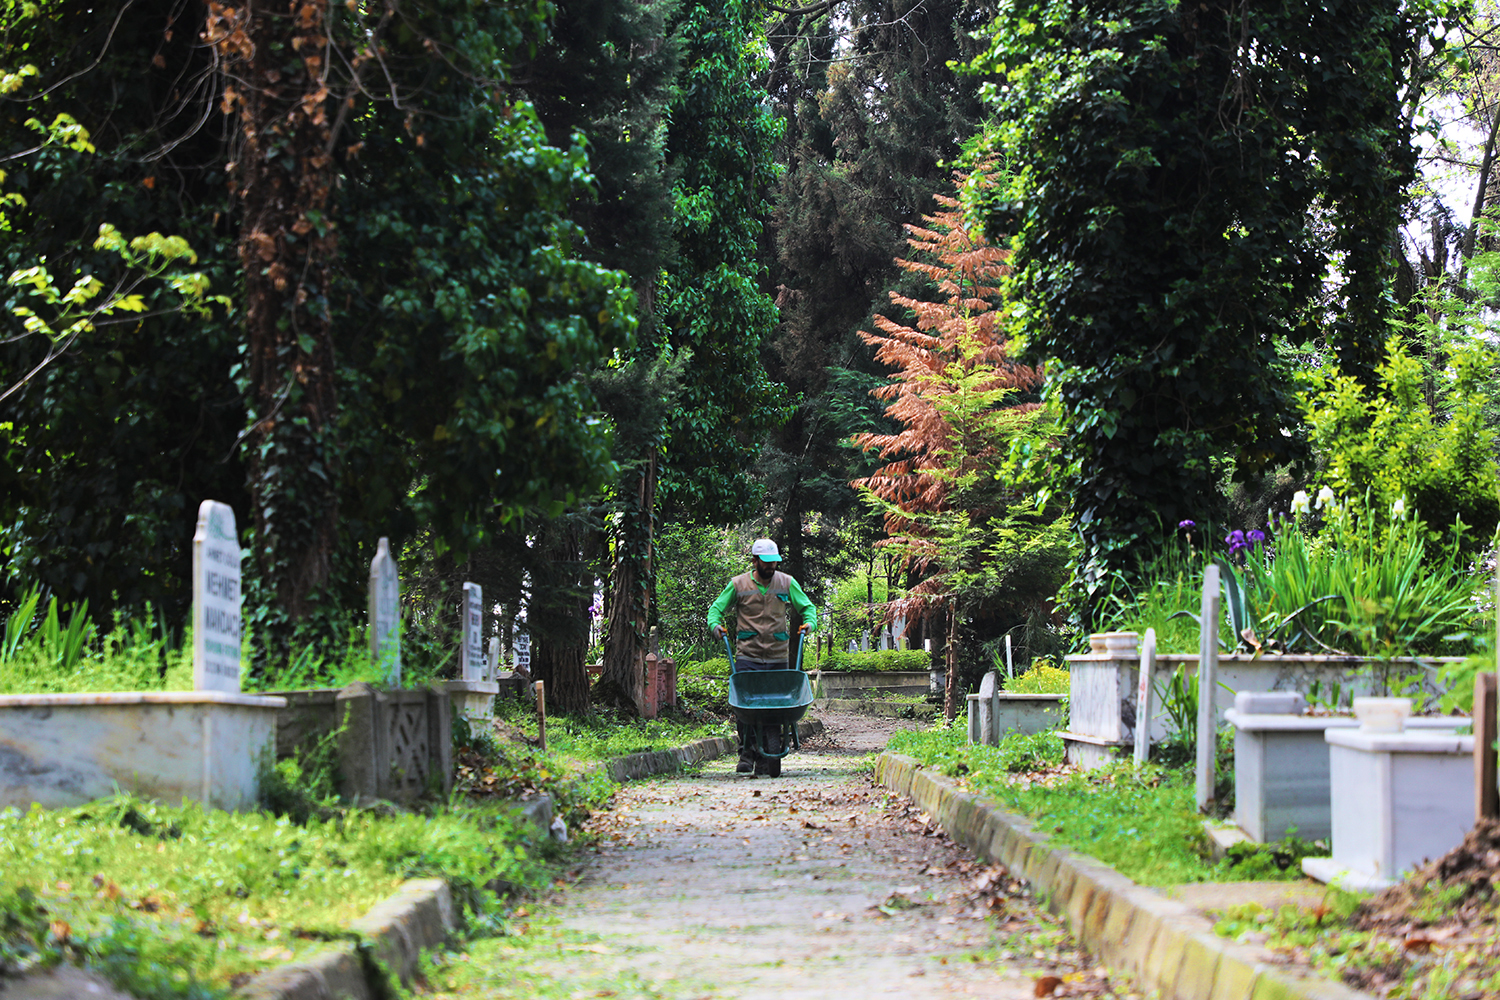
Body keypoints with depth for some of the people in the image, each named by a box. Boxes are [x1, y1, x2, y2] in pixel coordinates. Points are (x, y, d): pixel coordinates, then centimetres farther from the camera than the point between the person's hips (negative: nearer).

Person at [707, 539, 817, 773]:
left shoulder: (787, 583, 9)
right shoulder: (738, 584, 4)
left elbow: (807, 607, 19)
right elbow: (716, 608, 11)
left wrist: (809, 622, -1)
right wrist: (715, 624, -9)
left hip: (778, 657, 2)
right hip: (747, 657, -2)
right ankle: (747, 754, -3)